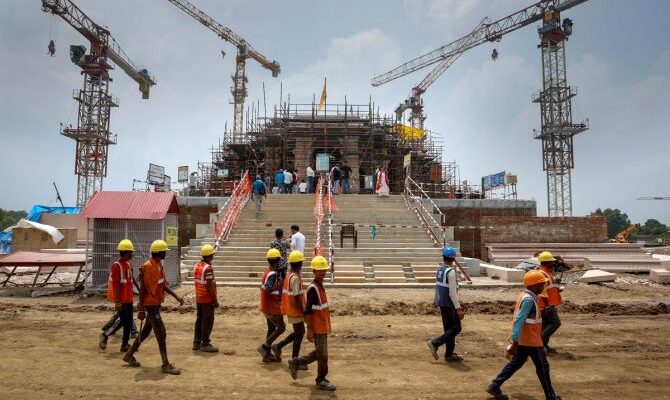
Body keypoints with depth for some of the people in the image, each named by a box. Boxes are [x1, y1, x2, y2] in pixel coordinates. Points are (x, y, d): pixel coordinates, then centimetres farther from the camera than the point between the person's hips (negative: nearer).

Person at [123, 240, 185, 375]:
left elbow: (163, 284, 16)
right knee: (161, 333, -6)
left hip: (157, 304, 10)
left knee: (146, 331, 20)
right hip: (151, 305, -10)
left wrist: (176, 296, 11)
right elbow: (142, 289, -19)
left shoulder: (160, 264, 9)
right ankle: (166, 365, 1)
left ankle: (129, 355, 36)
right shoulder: (148, 267, -20)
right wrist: (141, 309, -18)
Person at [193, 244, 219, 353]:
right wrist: (215, 300, -15)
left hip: (198, 299, 9)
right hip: (207, 300, -9)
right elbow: (210, 286, -21)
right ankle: (205, 344, 6)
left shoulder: (196, 266, 7)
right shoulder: (208, 268, -20)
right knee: (207, 322, 0)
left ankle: (196, 343, 22)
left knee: (199, 320, 15)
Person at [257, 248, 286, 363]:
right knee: (281, 328, 0)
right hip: (272, 307, -10)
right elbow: (267, 289, -30)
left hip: (266, 306, 10)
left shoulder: (267, 271, 7)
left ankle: (267, 354, 20)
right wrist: (279, 283, -23)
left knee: (272, 328, 16)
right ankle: (264, 346, -2)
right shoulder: (273, 274, -21)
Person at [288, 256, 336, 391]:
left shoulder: (320, 286, 8)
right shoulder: (313, 288, -20)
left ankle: (295, 362, 31)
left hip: (323, 326, 9)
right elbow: (307, 311, -21)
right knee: (322, 355, 4)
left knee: (319, 353, 20)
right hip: (318, 328, -9)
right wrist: (309, 330, -20)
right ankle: (321, 381, 21)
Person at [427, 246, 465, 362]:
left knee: (449, 328, 14)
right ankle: (435, 343, -3)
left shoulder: (439, 270, 7)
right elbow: (452, 292, -21)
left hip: (441, 303, 9)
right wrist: (458, 308, -17)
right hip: (449, 304, -9)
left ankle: (449, 354, 19)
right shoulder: (450, 271, -18)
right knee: (456, 328, 1)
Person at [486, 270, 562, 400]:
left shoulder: (526, 296, 8)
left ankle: (494, 386, 15)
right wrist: (515, 343, -27)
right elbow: (519, 321, -27)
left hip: (523, 340, 9)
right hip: (531, 341, -9)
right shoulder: (529, 300, -23)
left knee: (515, 363, 15)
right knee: (543, 368, 7)